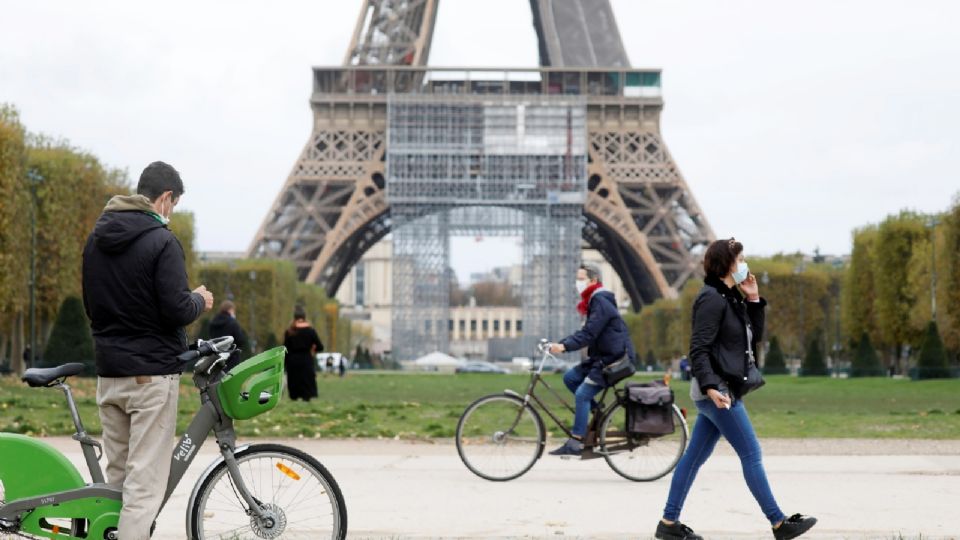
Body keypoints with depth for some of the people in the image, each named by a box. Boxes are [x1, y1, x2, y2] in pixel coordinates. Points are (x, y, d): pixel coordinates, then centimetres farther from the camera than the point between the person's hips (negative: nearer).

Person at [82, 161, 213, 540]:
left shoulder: (97, 238, 11)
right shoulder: (161, 241, -13)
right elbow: (177, 310, -17)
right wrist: (200, 301, 2)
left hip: (108, 373, 8)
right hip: (152, 373, -7)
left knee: (116, 475, 14)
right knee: (146, 480, -7)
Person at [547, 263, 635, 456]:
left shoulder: (601, 302, -15)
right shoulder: (594, 301, 17)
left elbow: (588, 334, -23)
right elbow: (584, 332, 15)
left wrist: (564, 346, -31)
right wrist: (559, 344, 5)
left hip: (615, 359, -10)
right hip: (602, 357, 10)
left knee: (582, 394, -15)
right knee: (570, 377, 5)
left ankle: (576, 442, -13)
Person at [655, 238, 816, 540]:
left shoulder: (731, 298, 15)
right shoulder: (712, 299, -14)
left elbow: (754, 336, 20)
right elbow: (698, 349, -20)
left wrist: (754, 299, 11)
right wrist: (711, 386, -30)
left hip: (721, 390, 10)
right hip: (716, 390, -10)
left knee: (695, 456, 10)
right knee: (751, 455, -3)